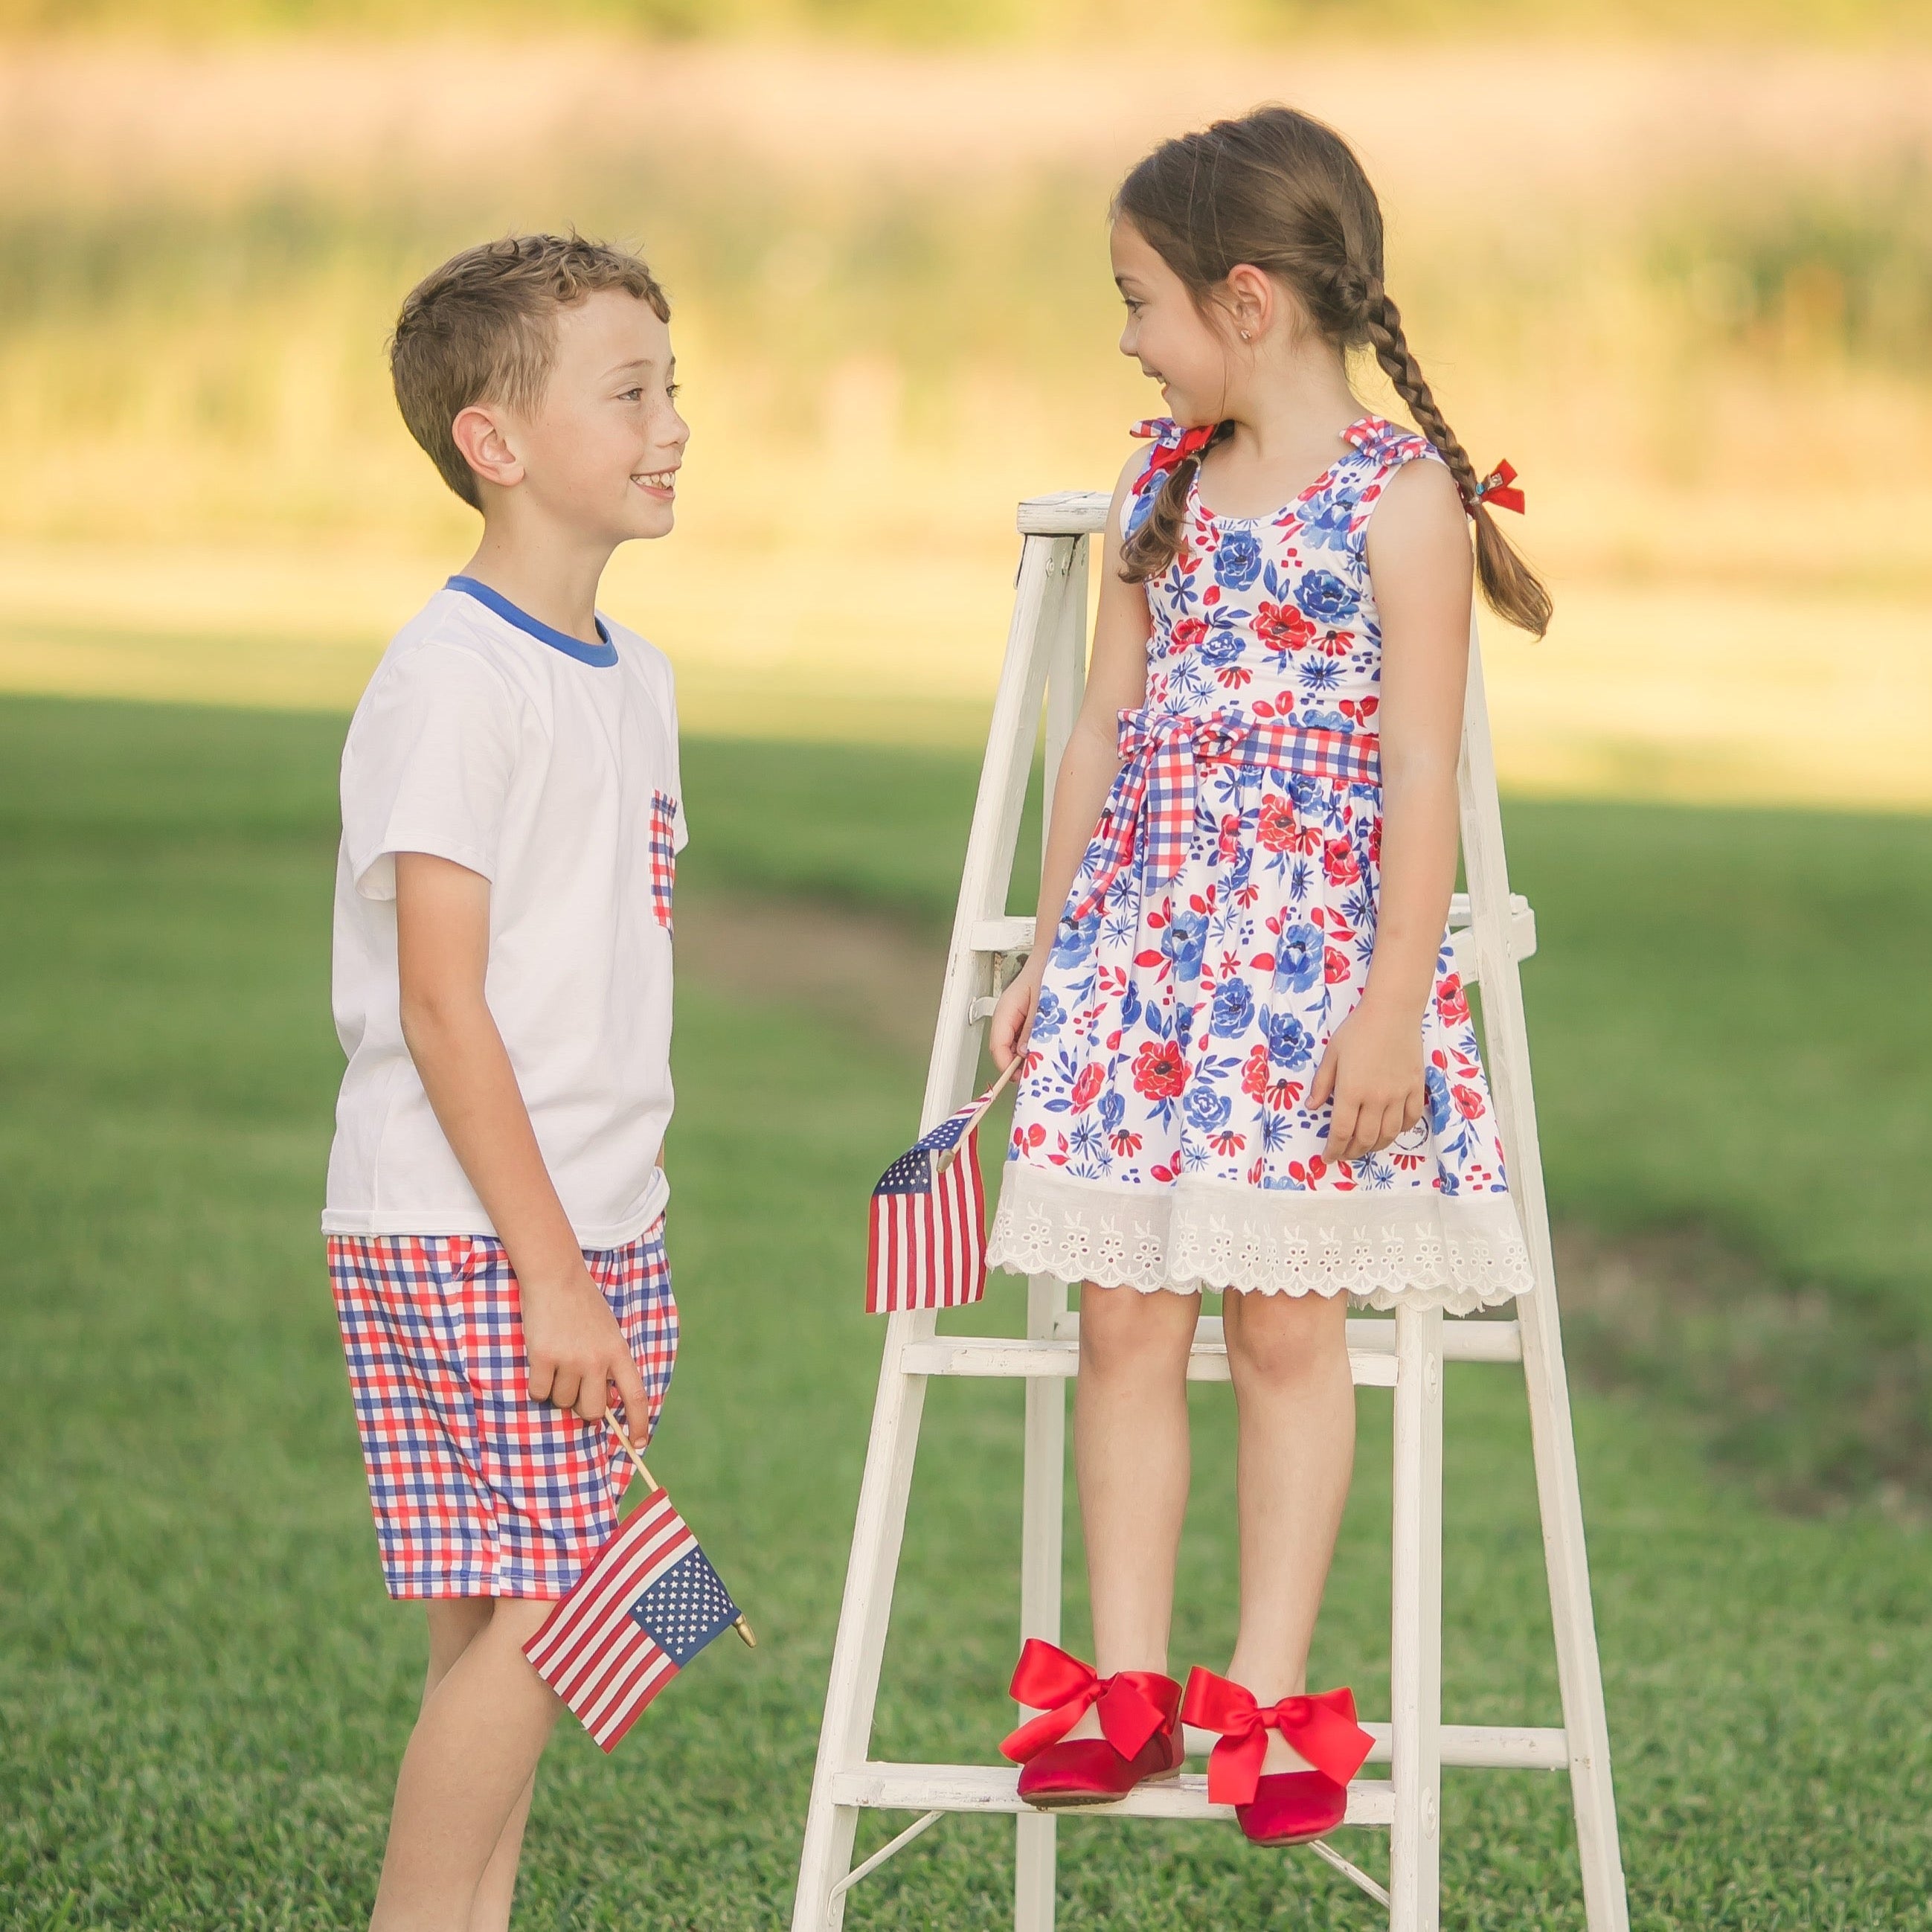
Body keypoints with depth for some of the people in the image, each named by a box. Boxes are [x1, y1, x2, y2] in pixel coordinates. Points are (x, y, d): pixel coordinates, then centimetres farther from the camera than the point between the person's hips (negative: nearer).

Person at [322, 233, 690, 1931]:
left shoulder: (634, 679, 13)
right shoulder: (451, 681, -13)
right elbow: (440, 1006, -17)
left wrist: (614, 1270, 17)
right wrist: (549, 1271, -18)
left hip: (590, 1231, 8)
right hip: (464, 1237, -8)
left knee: (513, 1627, 8)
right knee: (522, 1620, -10)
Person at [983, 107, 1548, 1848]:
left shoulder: (1400, 496, -7)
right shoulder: (1160, 488, 12)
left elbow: (1420, 769, -10)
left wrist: (1393, 1002, -14)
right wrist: (1053, 950, 16)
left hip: (1317, 946, -5)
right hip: (1139, 944, 5)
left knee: (1288, 1318, -2)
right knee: (1125, 1314, 2)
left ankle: (1271, 1692, 5)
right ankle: (1124, 1682, 9)